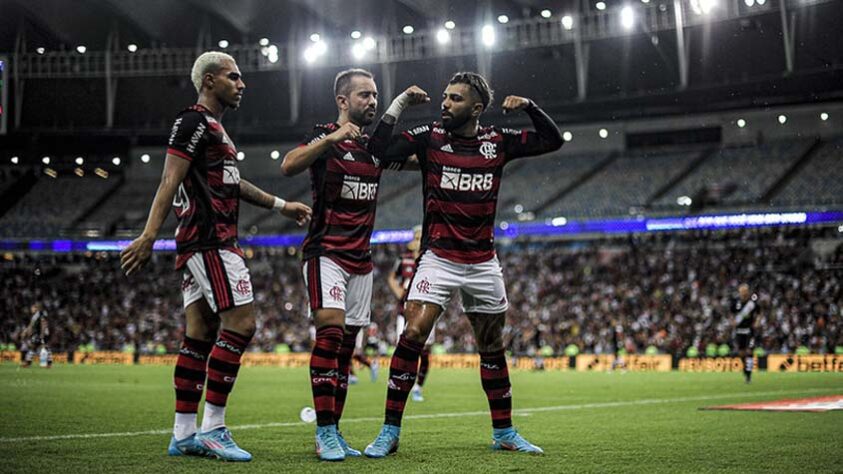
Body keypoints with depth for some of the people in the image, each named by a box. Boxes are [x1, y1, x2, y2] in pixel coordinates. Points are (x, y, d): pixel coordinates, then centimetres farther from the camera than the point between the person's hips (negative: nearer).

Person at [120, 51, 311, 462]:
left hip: (202, 243, 10)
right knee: (241, 323, -12)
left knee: (200, 333, 8)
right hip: (211, 240, -10)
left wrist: (280, 205, 36)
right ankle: (212, 429, -11)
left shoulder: (213, 127, 22)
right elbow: (170, 181, -17)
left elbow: (230, 182, 33)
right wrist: (148, 236, -24)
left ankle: (184, 435, 9)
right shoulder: (194, 122, -9)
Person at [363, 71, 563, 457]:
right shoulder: (430, 137, -2)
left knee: (493, 347, 11)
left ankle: (504, 433, 24)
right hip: (438, 258, -3)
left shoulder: (498, 142, 4)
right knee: (413, 334, -17)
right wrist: (400, 103, -13)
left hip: (483, 263, 3)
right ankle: (390, 432, -11)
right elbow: (380, 148, -15)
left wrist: (528, 107, -3)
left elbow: (553, 140, 10)